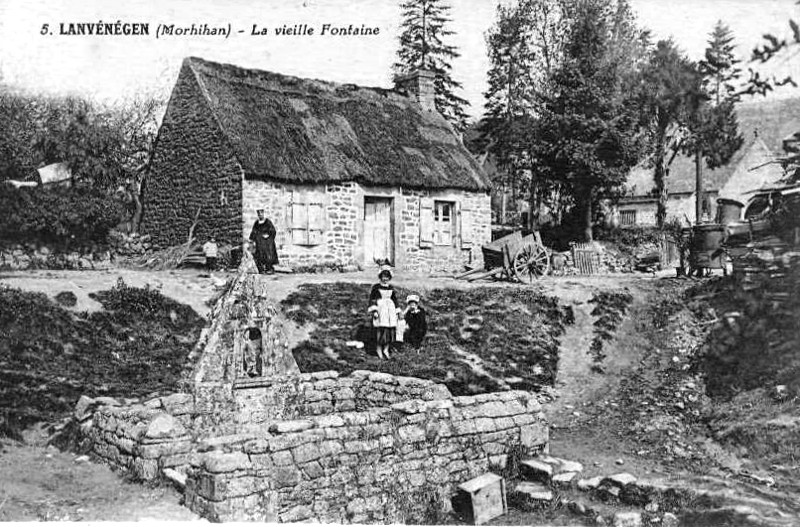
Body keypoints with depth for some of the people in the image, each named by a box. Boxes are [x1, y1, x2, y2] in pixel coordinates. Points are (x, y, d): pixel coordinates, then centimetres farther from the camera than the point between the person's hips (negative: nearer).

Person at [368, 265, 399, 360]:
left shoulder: (391, 288, 11)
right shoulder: (376, 287, -2)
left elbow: (395, 300, 17)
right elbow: (372, 299, -5)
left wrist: (396, 312, 13)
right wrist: (374, 311, -15)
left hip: (390, 311, 5)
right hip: (380, 310, -5)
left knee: (391, 330, 1)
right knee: (380, 330, -7)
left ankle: (386, 350, 12)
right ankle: (379, 350, 4)